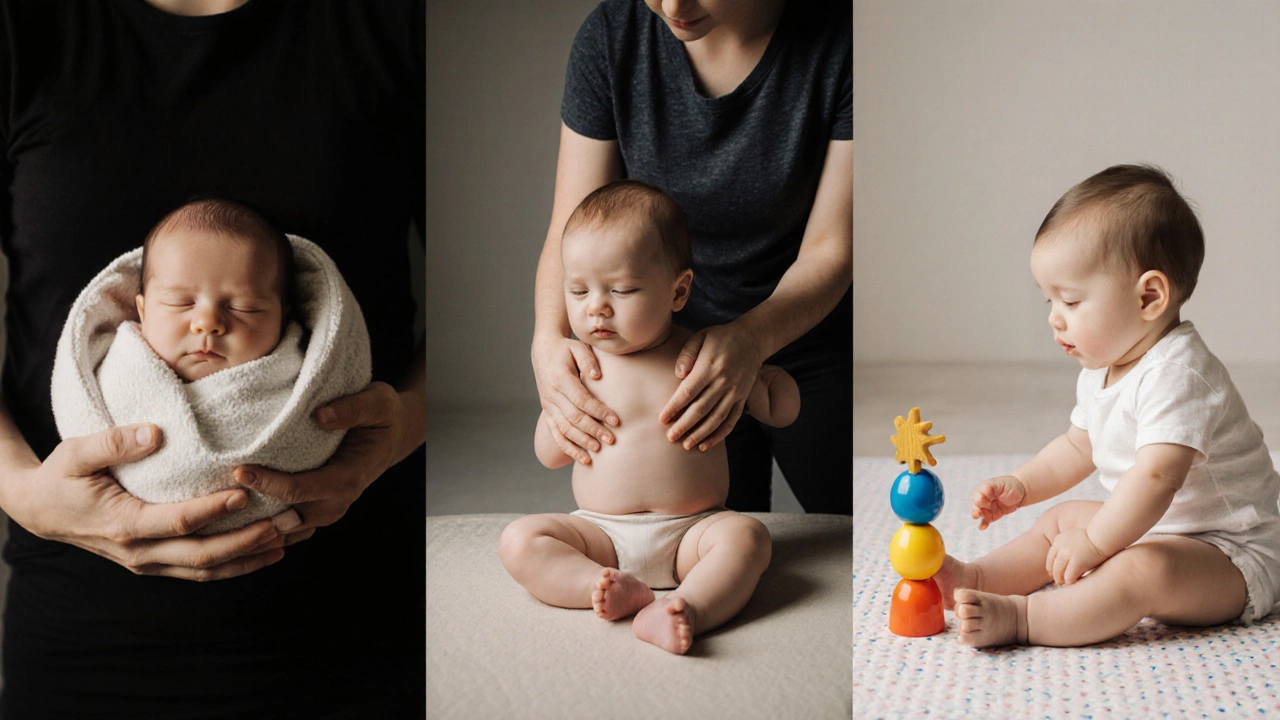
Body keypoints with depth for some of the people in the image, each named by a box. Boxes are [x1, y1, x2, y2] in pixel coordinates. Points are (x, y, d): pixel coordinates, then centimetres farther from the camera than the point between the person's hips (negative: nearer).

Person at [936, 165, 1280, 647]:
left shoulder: (1176, 374, -27)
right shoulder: (1101, 372, 6)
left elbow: (1156, 478, -37)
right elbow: (1078, 447, 21)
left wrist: (1093, 542, -35)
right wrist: (1020, 487, 9)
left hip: (1231, 557, -10)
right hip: (1154, 530, 10)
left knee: (1142, 571, -36)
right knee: (1060, 521, 16)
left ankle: (1019, 617, -40)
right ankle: (975, 578, 6)